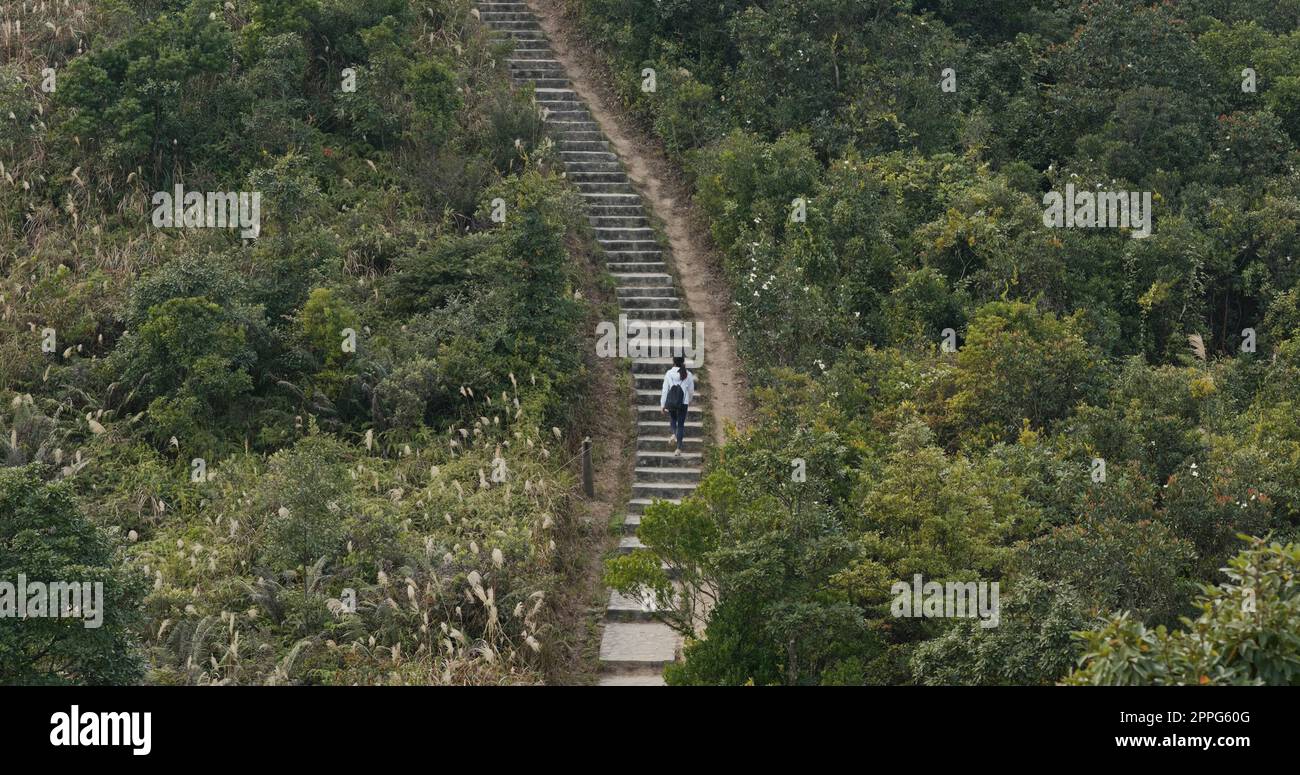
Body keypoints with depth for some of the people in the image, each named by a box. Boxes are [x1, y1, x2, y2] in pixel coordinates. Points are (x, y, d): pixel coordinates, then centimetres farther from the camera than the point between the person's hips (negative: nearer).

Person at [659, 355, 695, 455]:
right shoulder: (688, 375, -3)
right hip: (683, 403, 0)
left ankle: (672, 434, -1)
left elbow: (665, 390, -4)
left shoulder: (669, 374, -6)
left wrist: (662, 404, 2)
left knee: (672, 419, 26)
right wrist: (689, 400, 27)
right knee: (681, 424, 8)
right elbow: (691, 390, 7)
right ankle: (678, 448, 3)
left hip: (671, 402, 0)